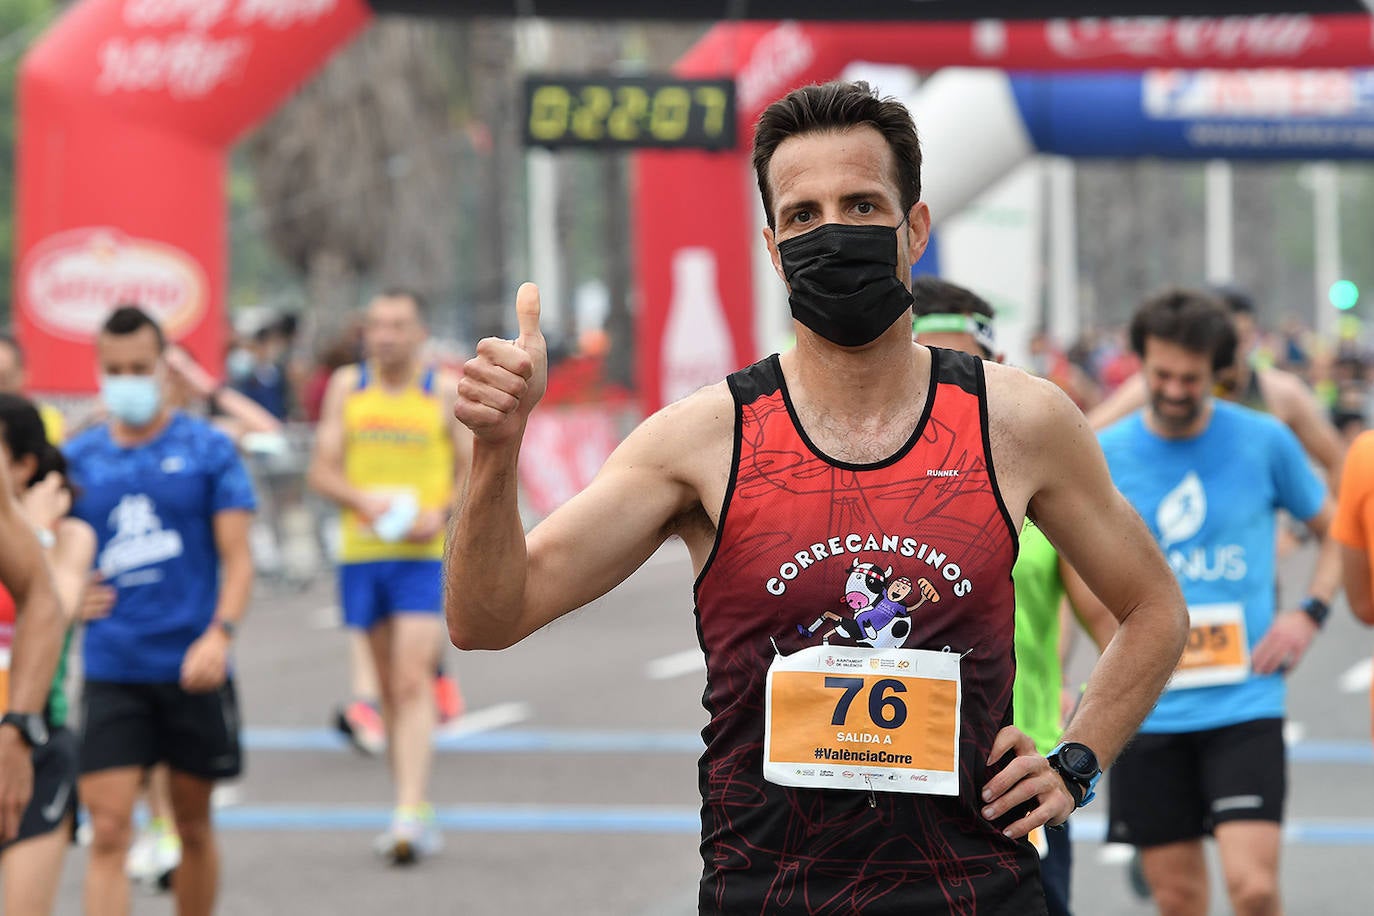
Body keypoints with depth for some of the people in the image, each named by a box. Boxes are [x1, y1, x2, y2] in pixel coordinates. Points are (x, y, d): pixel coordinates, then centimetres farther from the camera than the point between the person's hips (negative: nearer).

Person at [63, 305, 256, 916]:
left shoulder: (208, 450, 1)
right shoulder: (77, 458, 6)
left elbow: (237, 558, -3)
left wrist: (220, 634, -17)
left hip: (191, 670, -1)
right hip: (110, 673, 1)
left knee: (193, 825, 12)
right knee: (108, 832, -8)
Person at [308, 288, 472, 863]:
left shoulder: (445, 391, 2)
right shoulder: (346, 387, 8)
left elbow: (473, 470, 3)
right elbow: (322, 470, 5)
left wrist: (441, 514, -16)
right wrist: (365, 501, -14)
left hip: (424, 555, -3)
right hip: (362, 550, 3)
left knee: (412, 682, -15)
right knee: (389, 686, 11)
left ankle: (409, 813, -21)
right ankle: (417, 811, 21)